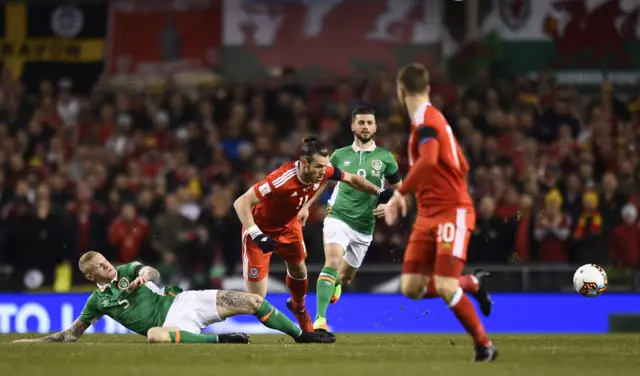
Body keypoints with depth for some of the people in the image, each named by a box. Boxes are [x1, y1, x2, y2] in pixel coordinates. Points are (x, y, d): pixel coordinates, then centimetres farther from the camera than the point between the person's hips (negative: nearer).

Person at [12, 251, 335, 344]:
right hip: (171, 320, -4)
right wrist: (34, 341, 5)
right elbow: (71, 335, 13)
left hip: (183, 300, 4)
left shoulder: (129, 271, 14)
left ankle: (302, 334, 0)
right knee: (154, 335, -44)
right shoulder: (97, 301, 7)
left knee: (251, 301, -9)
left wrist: (144, 275, -28)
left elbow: (153, 273, -5)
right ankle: (219, 340, -39)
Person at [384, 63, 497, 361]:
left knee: (444, 287, -16)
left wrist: (401, 194, -30)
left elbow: (428, 160, -33)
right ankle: (473, 284, 22)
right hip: (428, 214, 9)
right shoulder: (431, 119, 15)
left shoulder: (426, 120, -13)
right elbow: (462, 167, 21)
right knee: (411, 288, 1)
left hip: (452, 213, -9)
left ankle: (484, 345, -1)